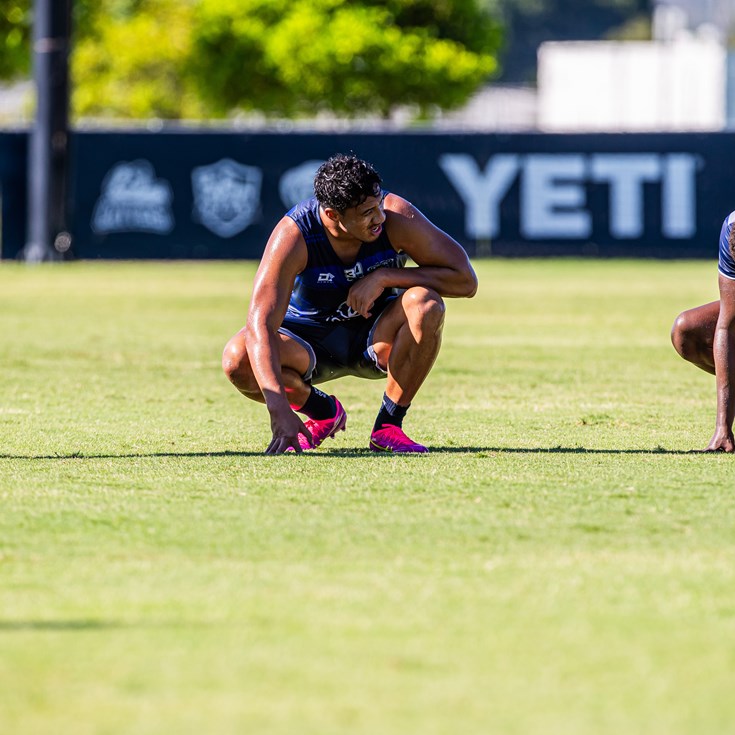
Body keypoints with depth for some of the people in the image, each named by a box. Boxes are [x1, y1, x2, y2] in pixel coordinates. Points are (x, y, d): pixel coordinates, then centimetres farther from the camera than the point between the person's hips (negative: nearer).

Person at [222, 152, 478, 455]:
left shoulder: (396, 217, -23)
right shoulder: (293, 235, -28)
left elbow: (465, 279, -19)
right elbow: (260, 323, -36)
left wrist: (384, 277, -30)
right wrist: (280, 411, -48)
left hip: (376, 338, 1)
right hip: (308, 341, -1)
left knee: (425, 305, -32)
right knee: (238, 360, -30)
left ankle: (388, 424, -14)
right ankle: (323, 412, 0)